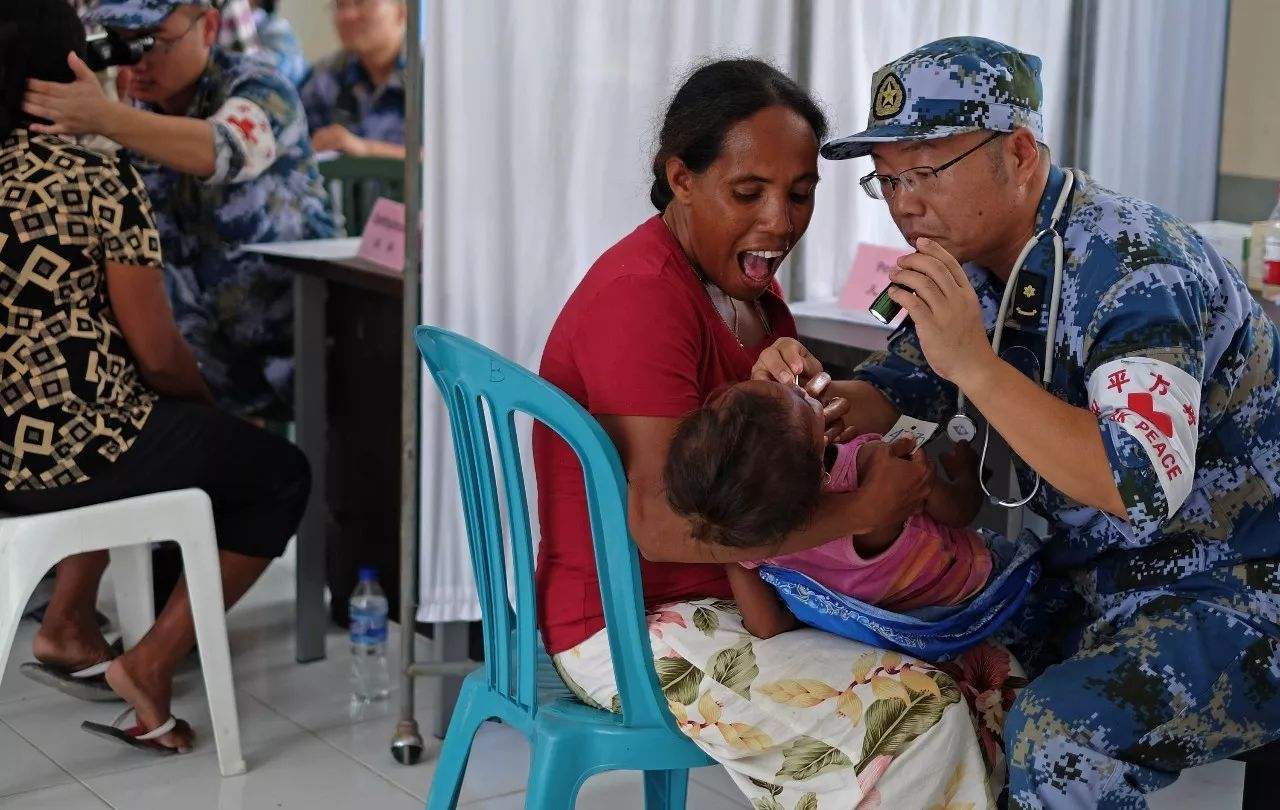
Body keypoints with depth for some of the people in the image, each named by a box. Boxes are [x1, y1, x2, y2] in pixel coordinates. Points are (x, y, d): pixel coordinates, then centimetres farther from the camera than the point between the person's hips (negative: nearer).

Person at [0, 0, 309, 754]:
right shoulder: (101, 175, -12)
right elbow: (157, 353, -13)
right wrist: (207, 401, 10)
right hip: (71, 450, -7)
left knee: (142, 421, 36)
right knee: (283, 474, 15)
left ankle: (68, 625, 29)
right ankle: (152, 663, 5)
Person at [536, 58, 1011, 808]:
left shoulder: (745, 282, 10)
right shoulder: (642, 296, -20)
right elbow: (660, 523, -29)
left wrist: (813, 423, -8)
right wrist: (864, 508, -26)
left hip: (740, 596, 9)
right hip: (632, 628, -9)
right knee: (922, 713, -20)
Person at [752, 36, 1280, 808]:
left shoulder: (1135, 270, -25)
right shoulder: (974, 264, 1)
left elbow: (1146, 486, -34)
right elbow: (891, 399, 7)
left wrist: (975, 365, -36)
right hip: (1095, 578, 8)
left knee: (1058, 736, -30)